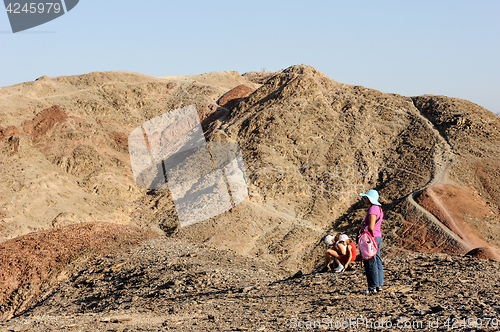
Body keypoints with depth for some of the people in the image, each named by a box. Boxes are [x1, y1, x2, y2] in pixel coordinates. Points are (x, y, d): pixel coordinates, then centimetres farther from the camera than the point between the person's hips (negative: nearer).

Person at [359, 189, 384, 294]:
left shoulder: (372, 210, -17)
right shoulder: (378, 209, 14)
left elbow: (371, 227, -23)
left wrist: (362, 227, -6)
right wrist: (364, 226, 11)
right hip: (378, 237, 10)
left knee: (370, 263, -5)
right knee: (377, 261, 13)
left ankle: (373, 287, -1)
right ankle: (379, 285, 18)